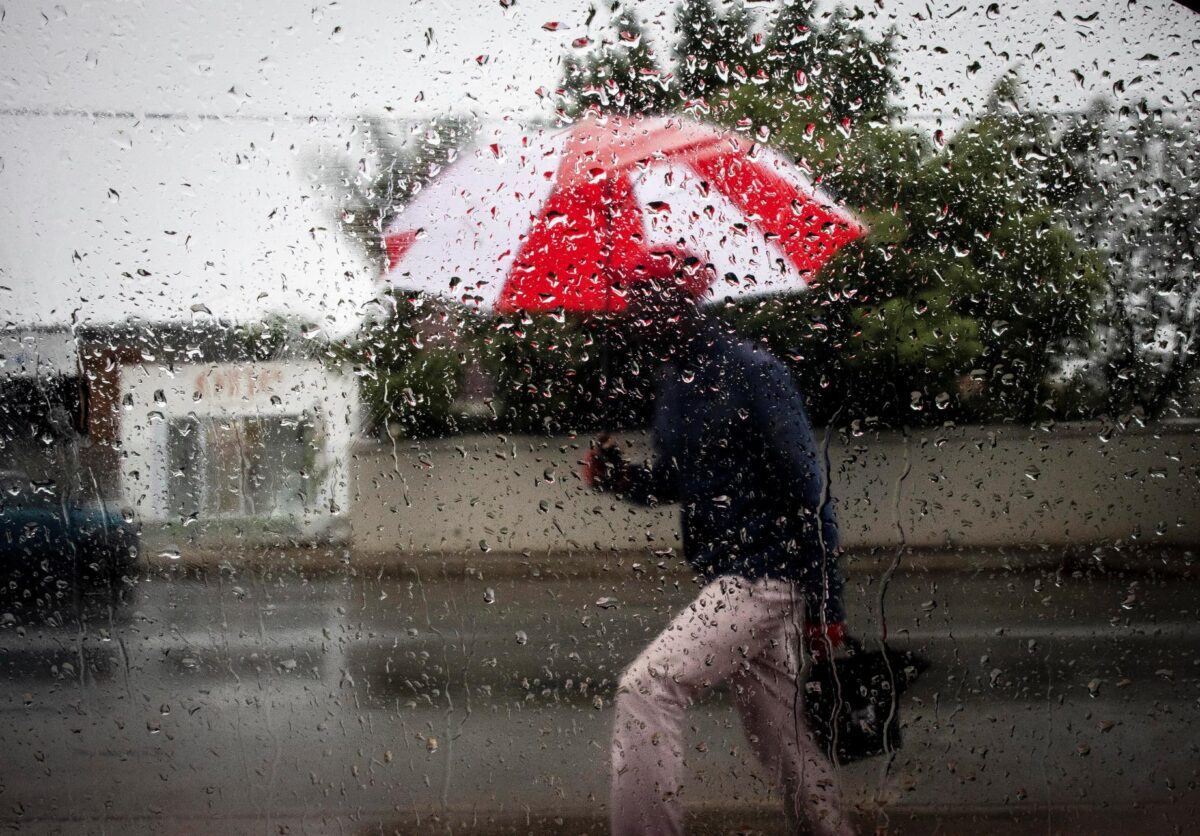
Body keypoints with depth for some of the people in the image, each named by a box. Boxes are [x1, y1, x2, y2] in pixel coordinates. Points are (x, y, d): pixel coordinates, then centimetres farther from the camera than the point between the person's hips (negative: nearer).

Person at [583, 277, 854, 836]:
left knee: (646, 689, -16)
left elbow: (807, 491, -15)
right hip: (726, 579, 9)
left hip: (763, 577, -9)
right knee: (779, 737, 14)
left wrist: (825, 604, -16)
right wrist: (621, 478, 0)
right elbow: (674, 482, 22)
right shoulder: (673, 383, 11)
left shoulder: (751, 373, -14)